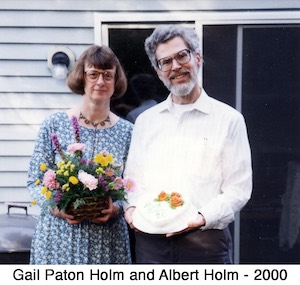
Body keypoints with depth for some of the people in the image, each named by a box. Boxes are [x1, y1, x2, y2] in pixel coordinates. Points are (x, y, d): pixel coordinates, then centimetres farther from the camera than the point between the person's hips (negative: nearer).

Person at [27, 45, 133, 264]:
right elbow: (35, 181, 3)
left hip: (108, 236, 1)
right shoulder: (54, 125, 0)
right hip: (59, 234, -1)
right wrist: (55, 206, -13)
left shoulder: (126, 131, 3)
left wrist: (116, 208, -12)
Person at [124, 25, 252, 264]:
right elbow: (132, 178, 14)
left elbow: (239, 188, -4)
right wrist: (131, 208, -4)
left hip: (205, 241, -3)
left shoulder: (229, 119, 0)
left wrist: (204, 217, -18)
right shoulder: (145, 121, 12)